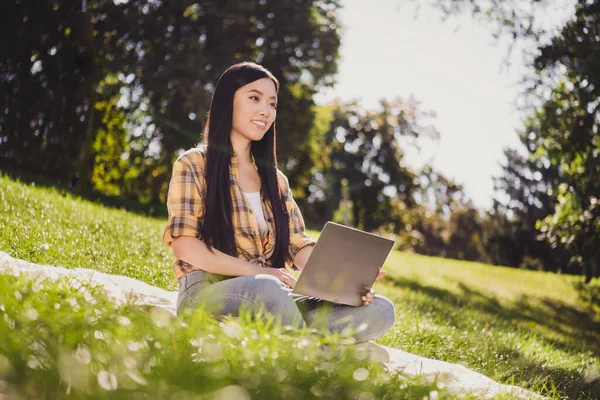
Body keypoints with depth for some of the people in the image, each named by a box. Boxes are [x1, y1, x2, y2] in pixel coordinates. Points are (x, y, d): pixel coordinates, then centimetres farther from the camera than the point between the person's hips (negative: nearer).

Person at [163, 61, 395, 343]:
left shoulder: (276, 179, 22)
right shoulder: (194, 165, 4)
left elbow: (299, 247, 13)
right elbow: (185, 246, -7)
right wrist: (257, 272, -18)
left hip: (272, 296, 6)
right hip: (208, 294, -6)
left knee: (380, 311, -16)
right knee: (268, 289, -41)